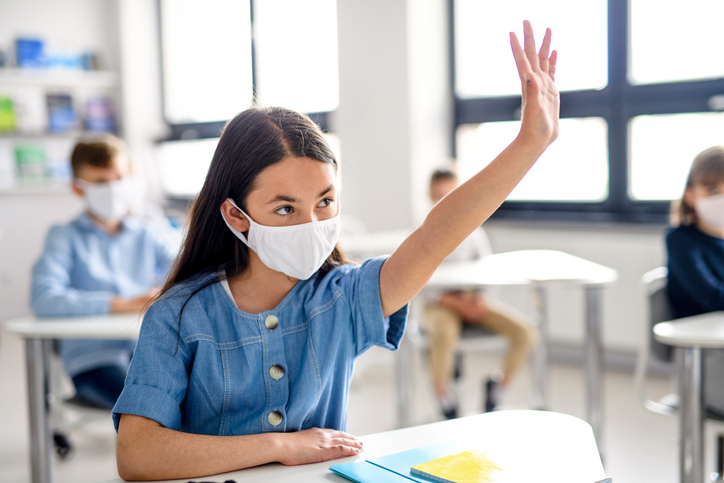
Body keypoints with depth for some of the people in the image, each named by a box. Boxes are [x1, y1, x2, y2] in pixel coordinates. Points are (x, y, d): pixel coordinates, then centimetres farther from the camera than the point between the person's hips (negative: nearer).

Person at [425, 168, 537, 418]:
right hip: (440, 302, -4)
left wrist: (478, 298, -13)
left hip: (474, 300, 4)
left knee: (527, 332, -17)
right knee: (444, 337, -40)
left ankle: (499, 384, 8)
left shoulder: (473, 230, 8)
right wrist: (455, 302, -20)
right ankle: (444, 398, -13)